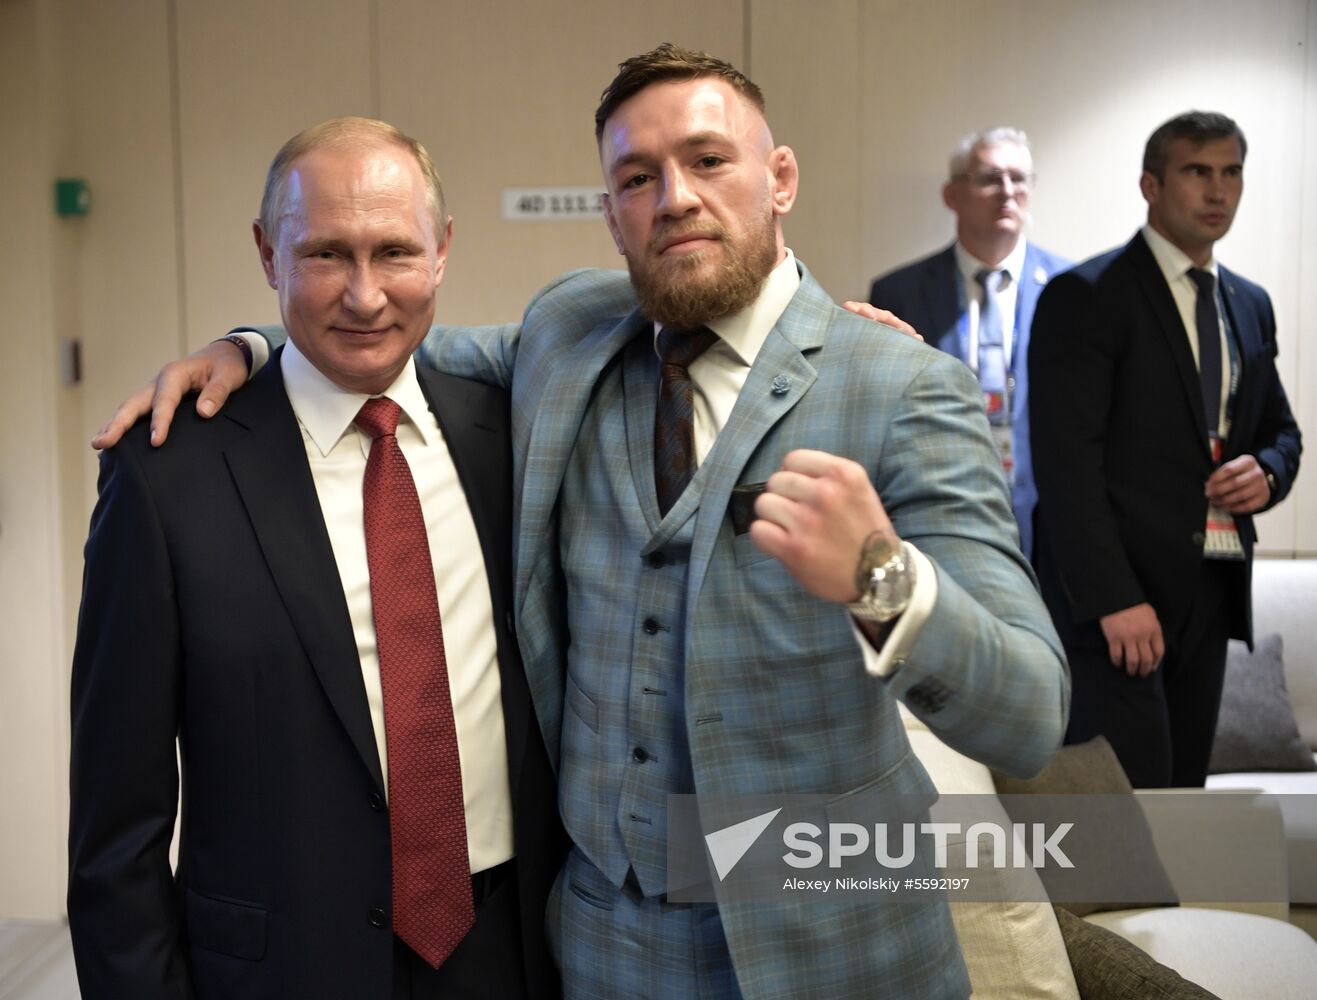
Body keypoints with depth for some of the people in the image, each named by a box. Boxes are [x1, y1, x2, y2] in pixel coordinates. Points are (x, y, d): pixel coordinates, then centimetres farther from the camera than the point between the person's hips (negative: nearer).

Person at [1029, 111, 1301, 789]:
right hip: (1114, 597, -7)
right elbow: (1066, 461, -13)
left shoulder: (1250, 306, 16)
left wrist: (1266, 472, 1)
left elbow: (1279, 428, 26)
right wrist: (1114, 600, -20)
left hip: (1212, 594, 7)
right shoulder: (1086, 296, -6)